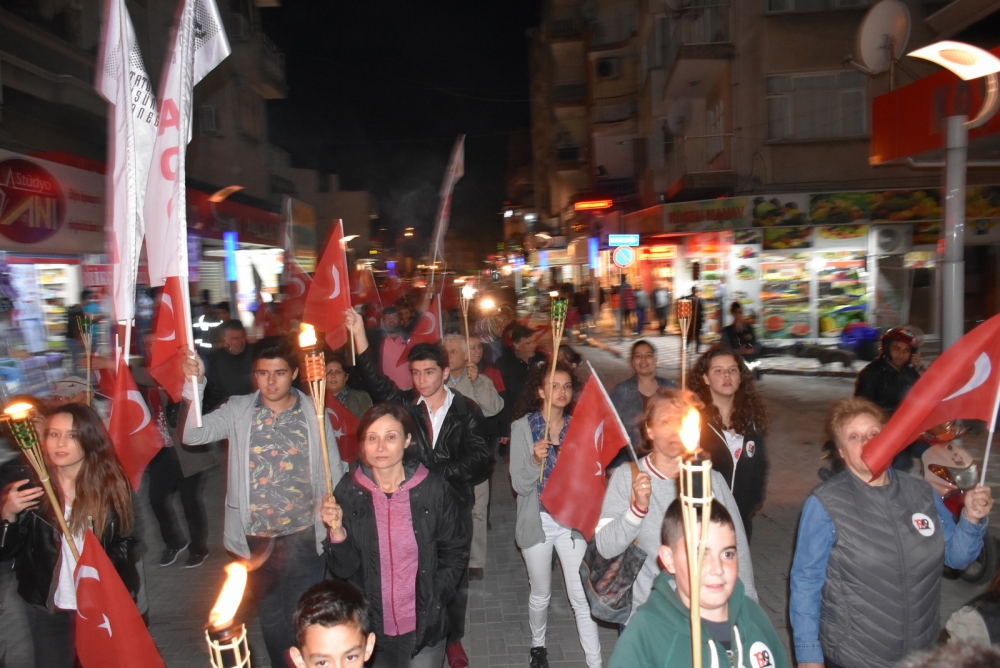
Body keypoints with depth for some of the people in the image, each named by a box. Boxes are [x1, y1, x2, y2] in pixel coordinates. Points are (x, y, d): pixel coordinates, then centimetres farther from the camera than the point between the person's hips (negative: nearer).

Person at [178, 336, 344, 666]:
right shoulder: (238, 410, -5)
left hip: (303, 537, -1)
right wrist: (194, 385, -33)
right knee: (270, 619, 21)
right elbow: (190, 435, -20)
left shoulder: (314, 413, -6)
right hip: (255, 538, 2)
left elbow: (332, 473, -2)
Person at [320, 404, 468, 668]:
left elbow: (455, 553, -2)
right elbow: (344, 569, -7)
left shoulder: (434, 489, -14)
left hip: (424, 626, -1)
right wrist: (336, 530, -23)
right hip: (369, 628, 1)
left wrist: (434, 600, -9)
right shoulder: (348, 492, -10)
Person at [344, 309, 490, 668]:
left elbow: (480, 463, -8)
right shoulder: (403, 404, -5)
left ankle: (453, 638, 38)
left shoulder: (466, 411, -6)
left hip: (454, 504, 0)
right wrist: (359, 334, -37)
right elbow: (375, 381, -24)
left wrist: (439, 472, -18)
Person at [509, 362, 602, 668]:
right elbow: (520, 484, -11)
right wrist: (535, 460, -29)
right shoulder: (523, 426, -7)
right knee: (540, 594, 16)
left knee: (582, 597, -1)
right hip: (538, 521, -1)